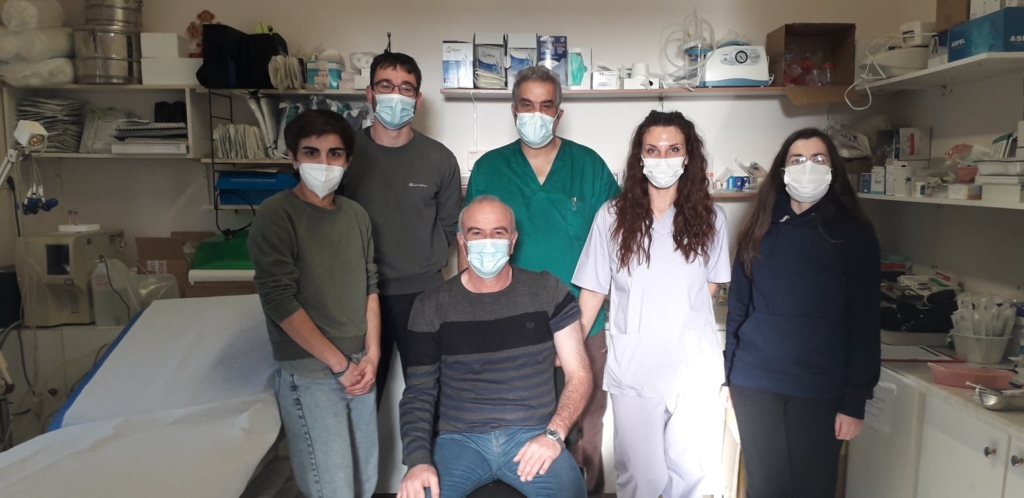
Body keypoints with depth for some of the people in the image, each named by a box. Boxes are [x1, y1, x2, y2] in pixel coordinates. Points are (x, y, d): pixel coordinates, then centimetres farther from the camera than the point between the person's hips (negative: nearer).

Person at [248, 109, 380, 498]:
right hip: (309, 372, -6)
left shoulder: (356, 215, 8)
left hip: (358, 367, 6)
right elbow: (280, 302, -16)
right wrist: (339, 364, -13)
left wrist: (371, 356, 0)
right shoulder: (276, 215, -11)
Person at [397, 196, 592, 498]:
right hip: (459, 439, 1)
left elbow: (578, 375, 4)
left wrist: (554, 435, -11)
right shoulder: (432, 306, 2)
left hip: (533, 434, 0)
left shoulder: (547, 292, 2)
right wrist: (419, 460, -12)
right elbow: (418, 392, 3)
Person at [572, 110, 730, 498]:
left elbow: (711, 283, 13)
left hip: (695, 367, 1)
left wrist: (680, 314, 1)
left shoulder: (709, 218, 0)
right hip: (633, 365, 0)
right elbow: (592, 290, 2)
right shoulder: (613, 216, -3)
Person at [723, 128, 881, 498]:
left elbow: (864, 323, -4)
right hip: (754, 383, 2)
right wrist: (727, 373, 7)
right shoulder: (762, 229, 5)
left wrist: (855, 400, -7)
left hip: (821, 388, -2)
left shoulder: (854, 235, -3)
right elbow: (738, 305, 7)